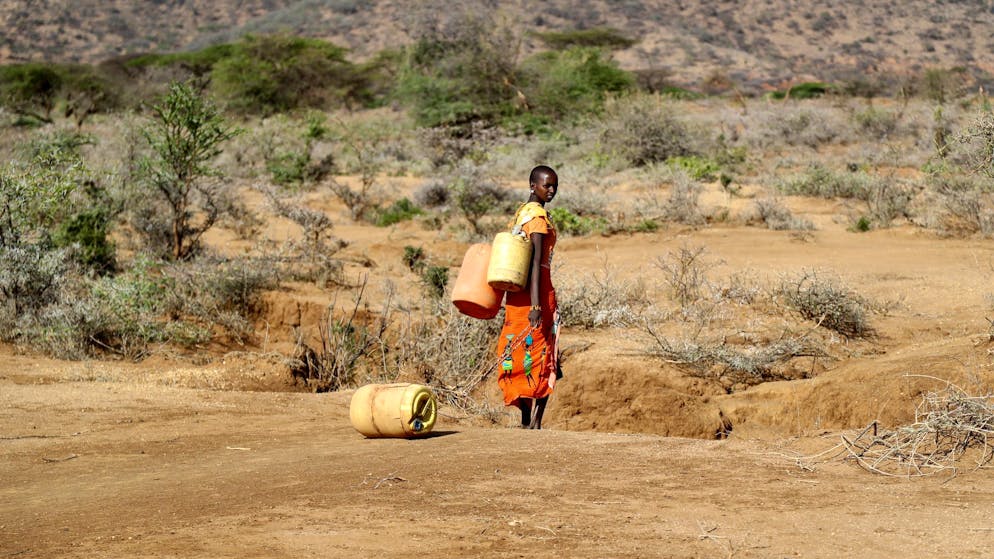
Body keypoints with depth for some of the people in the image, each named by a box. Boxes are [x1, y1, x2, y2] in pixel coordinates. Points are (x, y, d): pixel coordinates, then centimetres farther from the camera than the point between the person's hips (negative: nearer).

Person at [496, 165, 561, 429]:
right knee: (540, 357, -6)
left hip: (517, 289, 9)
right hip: (537, 289, -9)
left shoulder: (522, 211, 14)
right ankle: (534, 424, -9)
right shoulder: (539, 216, -14)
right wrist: (536, 305, -26)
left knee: (520, 355, 11)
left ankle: (526, 421, 18)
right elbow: (536, 261, -22)